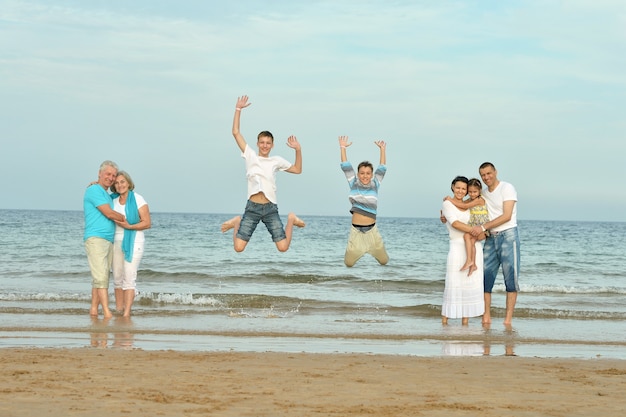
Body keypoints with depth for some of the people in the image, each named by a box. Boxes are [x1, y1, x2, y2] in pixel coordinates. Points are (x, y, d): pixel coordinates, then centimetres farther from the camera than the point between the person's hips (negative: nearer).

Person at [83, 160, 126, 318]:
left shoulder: (108, 195, 22)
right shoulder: (94, 190, -7)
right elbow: (109, 214, -11)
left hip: (109, 240, 9)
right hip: (95, 239, -9)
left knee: (101, 277, 7)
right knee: (101, 277, -13)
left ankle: (94, 309, 11)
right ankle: (107, 312, -18)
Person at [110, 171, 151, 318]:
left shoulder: (138, 199, -9)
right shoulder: (114, 200, 6)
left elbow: (147, 223, -12)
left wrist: (129, 226, -24)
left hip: (133, 242, -6)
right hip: (116, 242, 6)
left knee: (129, 277, -12)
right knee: (117, 277, 7)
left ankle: (126, 314, -17)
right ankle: (118, 309, 15)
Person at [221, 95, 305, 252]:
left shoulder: (276, 161, 9)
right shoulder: (250, 156, 5)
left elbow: (297, 169, 19)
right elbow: (236, 132, 2)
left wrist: (298, 150, 6)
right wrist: (238, 109, -1)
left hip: (270, 208, 1)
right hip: (252, 208, -1)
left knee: (283, 247, -7)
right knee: (238, 248, -9)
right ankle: (237, 223, 23)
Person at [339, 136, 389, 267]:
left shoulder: (375, 185, 4)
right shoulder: (354, 184, 2)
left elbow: (382, 168, 3)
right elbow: (346, 167, 1)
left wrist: (382, 149, 0)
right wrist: (343, 148, -1)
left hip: (372, 229, 1)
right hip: (356, 230, -1)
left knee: (384, 261, 5)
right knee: (349, 263, 2)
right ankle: (356, 251, 37)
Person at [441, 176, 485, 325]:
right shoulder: (447, 204, 1)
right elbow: (455, 223, -13)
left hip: (474, 247, 5)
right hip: (457, 247, -5)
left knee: (472, 283, 1)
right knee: (453, 282, -7)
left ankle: (465, 319, 5)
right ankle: (445, 316, 0)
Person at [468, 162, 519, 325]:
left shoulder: (507, 188, -7)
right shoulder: (483, 193, 14)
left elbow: (507, 216, -15)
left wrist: (483, 227, -19)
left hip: (508, 236, -6)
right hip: (491, 238, 6)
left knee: (510, 277, -4)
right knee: (485, 276, -1)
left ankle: (508, 318, -3)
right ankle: (486, 316, 3)